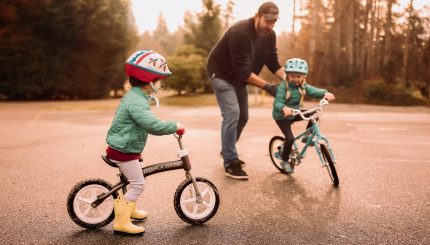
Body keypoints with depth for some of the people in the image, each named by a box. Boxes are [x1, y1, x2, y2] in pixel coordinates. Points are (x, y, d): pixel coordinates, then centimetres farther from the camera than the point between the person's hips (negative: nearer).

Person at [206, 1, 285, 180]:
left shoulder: (269, 36, -6)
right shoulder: (240, 32, -31)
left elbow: (273, 62, -5)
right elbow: (243, 70, -34)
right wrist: (267, 86, -34)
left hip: (239, 77, 8)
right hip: (222, 74, -8)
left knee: (242, 117, 11)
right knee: (232, 114, -19)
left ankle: (227, 151, 31)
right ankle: (230, 163, -12)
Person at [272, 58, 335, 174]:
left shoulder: (303, 86, -6)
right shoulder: (283, 86, -22)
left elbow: (314, 91, -19)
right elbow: (277, 103, -32)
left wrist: (325, 93, -41)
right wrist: (284, 108, -55)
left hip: (295, 113, 6)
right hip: (282, 116, -6)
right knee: (290, 138, -20)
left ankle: (307, 135, 6)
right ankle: (285, 161, 3)